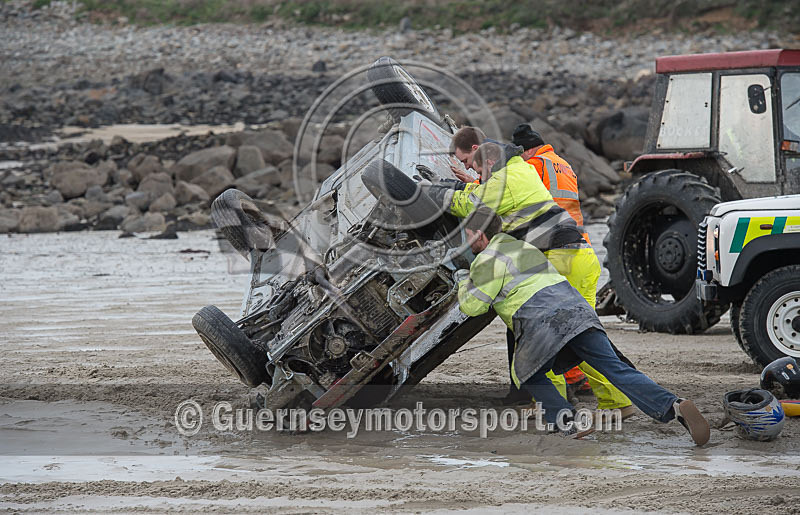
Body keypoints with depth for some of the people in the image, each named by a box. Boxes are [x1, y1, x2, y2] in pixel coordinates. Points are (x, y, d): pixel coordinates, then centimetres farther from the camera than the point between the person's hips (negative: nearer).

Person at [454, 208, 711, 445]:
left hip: (542, 321, -7)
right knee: (617, 369, -3)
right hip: (577, 308, 7)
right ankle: (673, 406, -23)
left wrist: (464, 282, 24)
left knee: (529, 376, 18)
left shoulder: (488, 260, 7)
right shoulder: (522, 247, 33)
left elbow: (473, 306, 5)